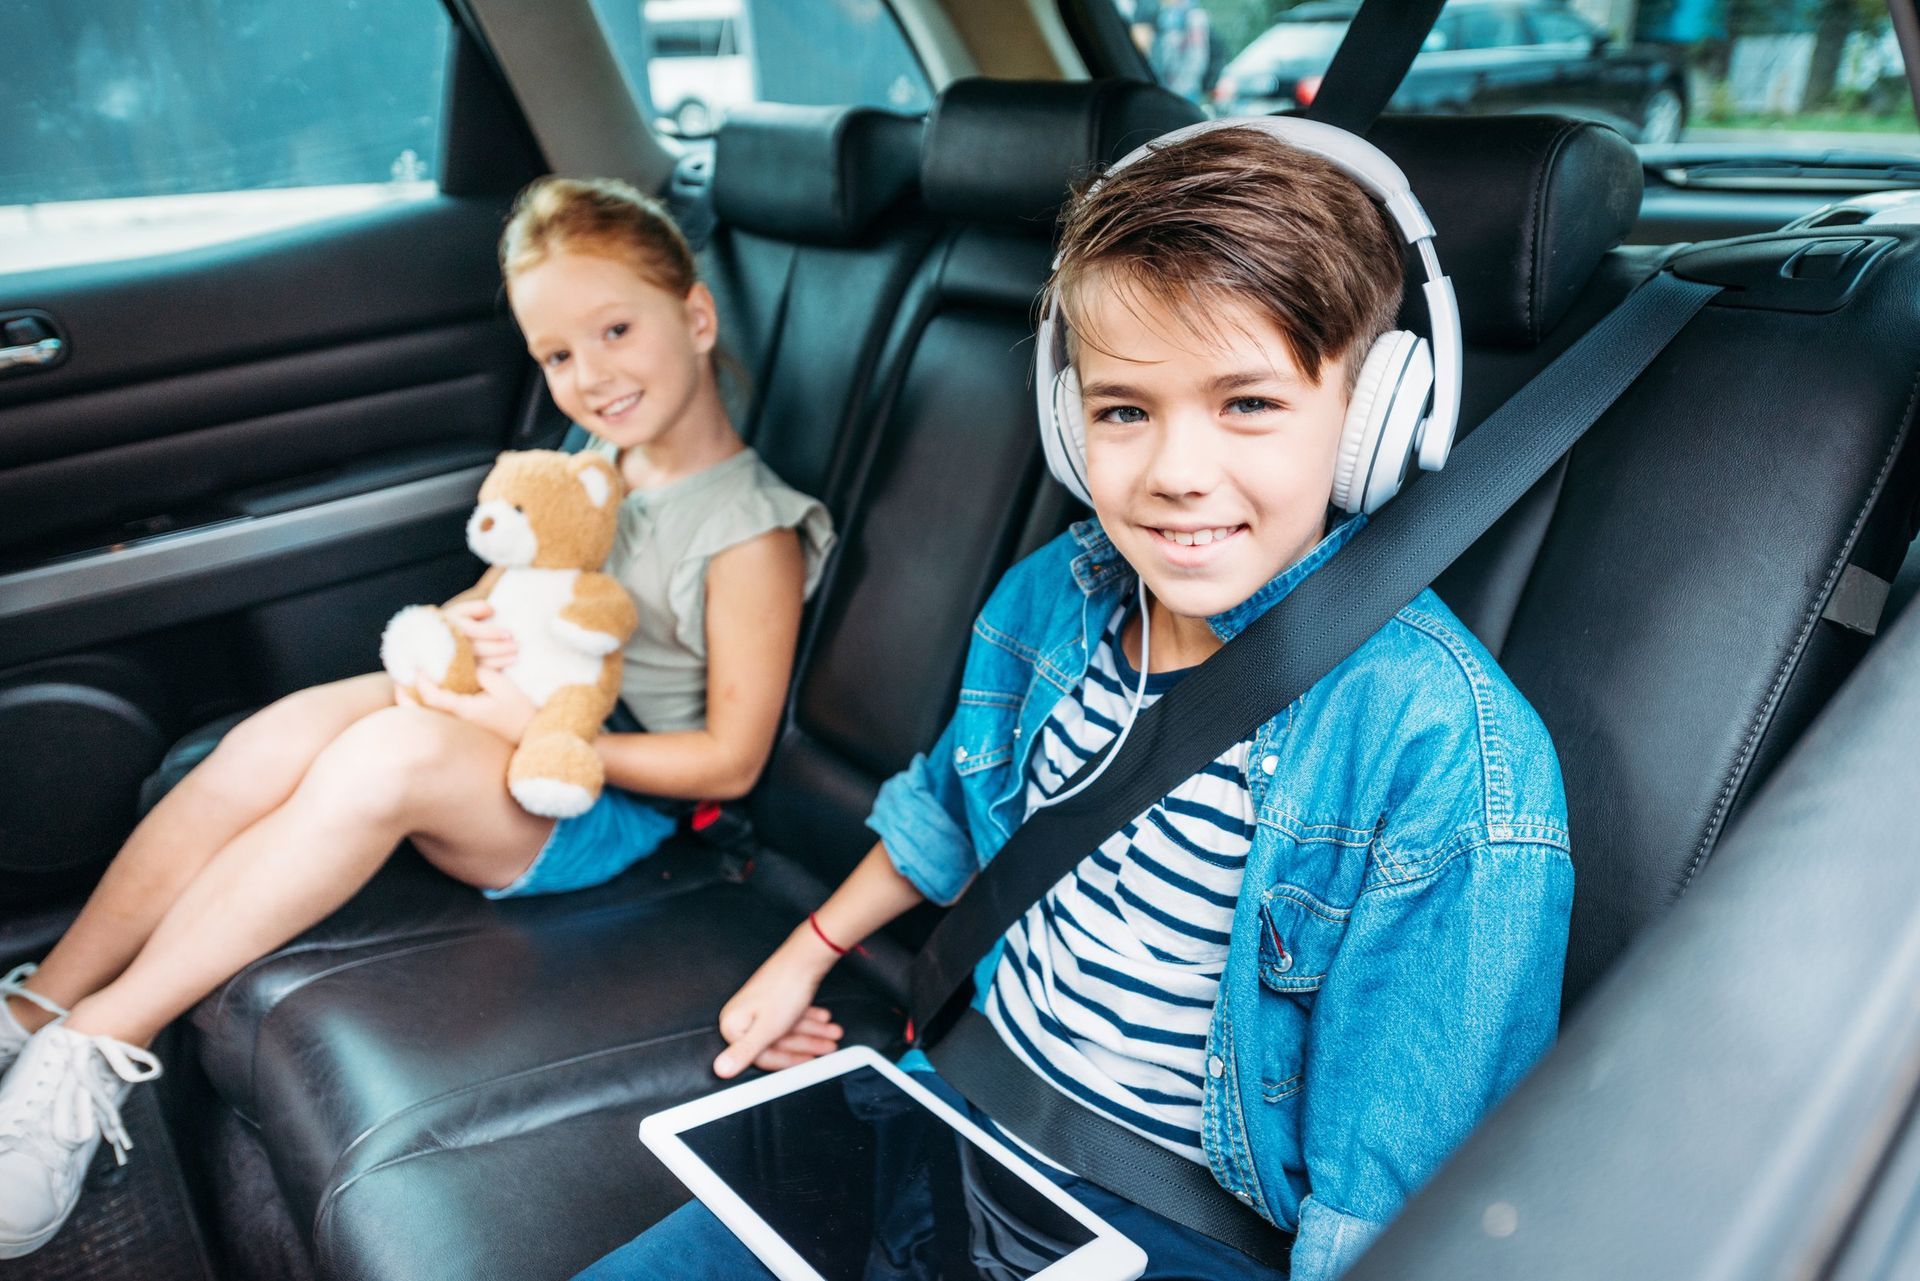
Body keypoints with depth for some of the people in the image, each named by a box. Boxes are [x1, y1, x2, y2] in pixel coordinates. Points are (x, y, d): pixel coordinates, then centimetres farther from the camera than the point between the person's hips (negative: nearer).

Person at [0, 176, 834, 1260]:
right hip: (512, 733, 7)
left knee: (392, 752, -33)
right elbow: (503, 594, 18)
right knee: (280, 734, -18)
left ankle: (99, 1045, -20)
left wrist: (542, 738, -20)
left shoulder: (750, 532, -15)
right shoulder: (596, 463, 9)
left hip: (612, 802, -7)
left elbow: (730, 761, -15)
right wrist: (461, 627, -7)